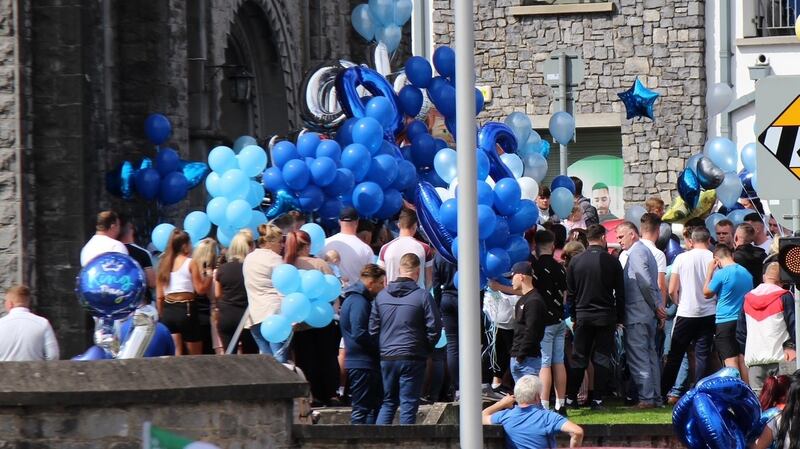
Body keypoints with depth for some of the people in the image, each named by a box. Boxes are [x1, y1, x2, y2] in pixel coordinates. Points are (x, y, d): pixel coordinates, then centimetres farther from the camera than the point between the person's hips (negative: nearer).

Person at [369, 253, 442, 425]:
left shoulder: (381, 296, 5)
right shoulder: (422, 296, -9)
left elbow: (373, 328, 6)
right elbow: (434, 328, -9)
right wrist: (427, 348, 8)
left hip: (387, 358, 4)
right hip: (412, 359, -4)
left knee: (388, 403, 13)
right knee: (408, 405, 2)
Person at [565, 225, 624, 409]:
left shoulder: (575, 261, -1)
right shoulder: (612, 262, -5)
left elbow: (570, 293, 4)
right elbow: (620, 293, 0)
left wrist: (573, 317, 12)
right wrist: (619, 318, 8)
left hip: (583, 317, 1)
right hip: (606, 317, -1)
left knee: (579, 358, 9)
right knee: (602, 358, 3)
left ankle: (571, 397, 9)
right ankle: (598, 399, 0)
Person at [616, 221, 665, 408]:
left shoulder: (636, 253, -13)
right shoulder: (644, 251, 18)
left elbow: (646, 282, -20)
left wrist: (657, 306, -12)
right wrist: (658, 308, 13)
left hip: (637, 315, -10)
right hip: (649, 315, 10)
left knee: (638, 357, -7)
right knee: (650, 355, 12)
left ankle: (646, 397, -9)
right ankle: (655, 396, 15)